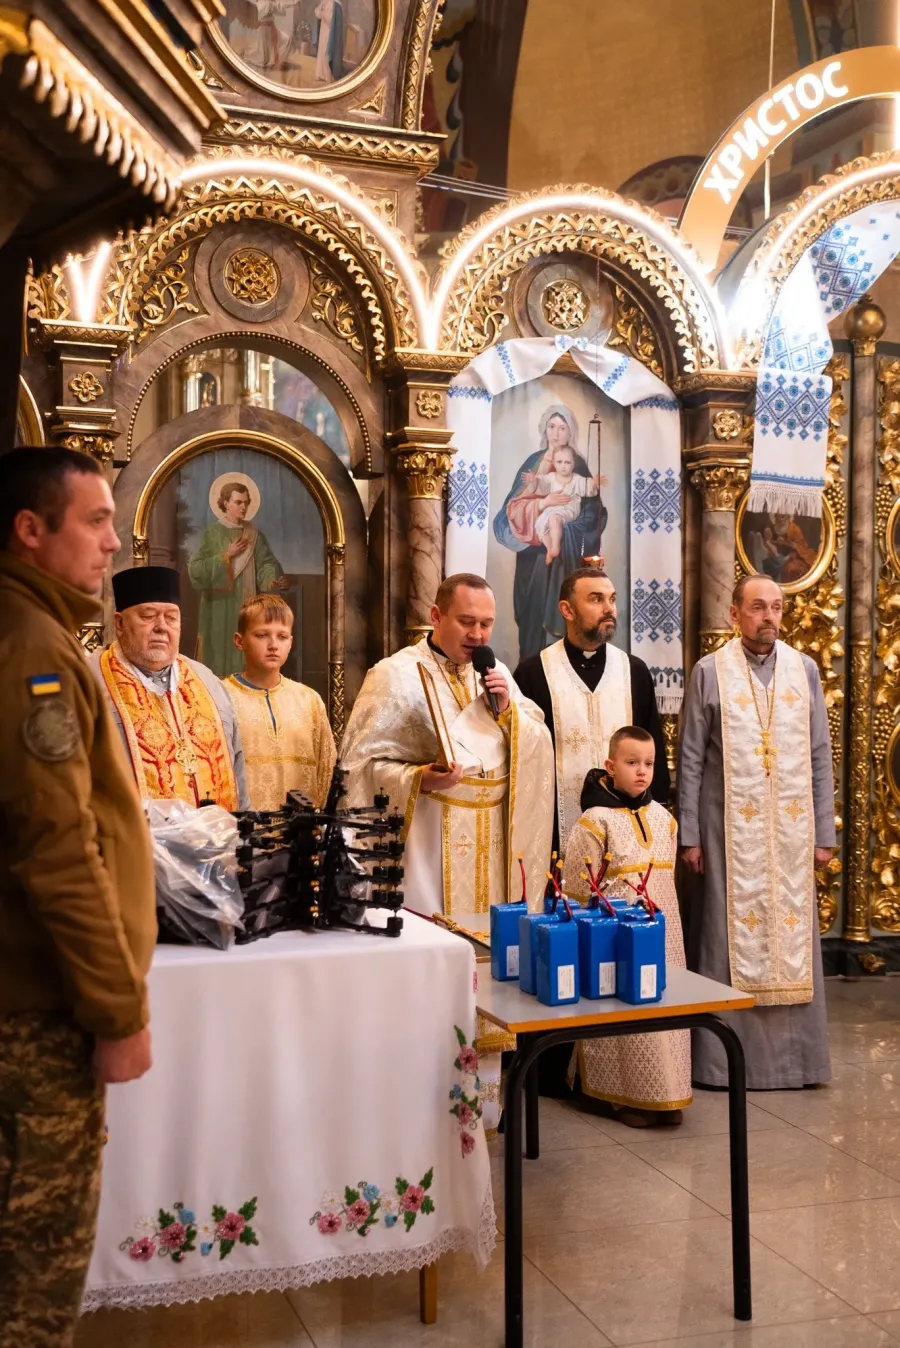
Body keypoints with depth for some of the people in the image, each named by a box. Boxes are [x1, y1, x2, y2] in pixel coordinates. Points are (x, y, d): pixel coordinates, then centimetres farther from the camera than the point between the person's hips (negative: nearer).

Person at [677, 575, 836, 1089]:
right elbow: (691, 759, -1)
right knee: (732, 936, 2)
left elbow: (821, 757, 7)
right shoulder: (710, 672, -1)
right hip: (730, 830, -2)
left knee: (792, 938, 6)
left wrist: (824, 833, 3)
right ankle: (726, 1055, 12)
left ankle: (792, 1053, 17)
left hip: (791, 830, 3)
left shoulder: (805, 670, 6)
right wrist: (689, 835, -5)